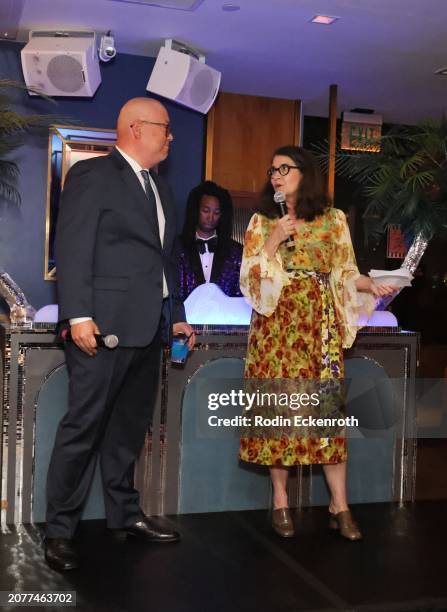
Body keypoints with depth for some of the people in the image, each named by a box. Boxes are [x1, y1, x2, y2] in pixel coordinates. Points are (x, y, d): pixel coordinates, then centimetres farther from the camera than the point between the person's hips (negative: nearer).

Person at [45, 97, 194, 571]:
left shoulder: (159, 187, 20)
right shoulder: (91, 175, -4)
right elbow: (72, 250, -12)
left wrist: (176, 315, 17)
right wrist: (78, 315, -20)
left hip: (148, 328, 8)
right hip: (104, 326, -8)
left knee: (130, 427, 15)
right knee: (84, 427, -2)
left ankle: (124, 515, 27)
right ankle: (59, 530, 9)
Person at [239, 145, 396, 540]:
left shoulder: (334, 220, 9)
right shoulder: (261, 222, 8)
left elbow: (345, 273, 8)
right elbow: (249, 279, 1)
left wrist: (370, 285, -10)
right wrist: (272, 242, -10)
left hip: (321, 327, 0)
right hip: (276, 327, 0)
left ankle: (340, 506, 3)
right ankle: (281, 501, 10)